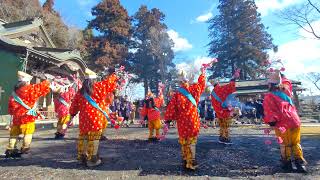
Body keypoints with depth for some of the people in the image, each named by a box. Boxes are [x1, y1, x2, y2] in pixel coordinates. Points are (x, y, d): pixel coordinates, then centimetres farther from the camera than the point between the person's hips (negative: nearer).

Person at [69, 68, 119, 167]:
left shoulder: (80, 92, 9)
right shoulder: (99, 87, -4)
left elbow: (74, 105, 15)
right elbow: (110, 80, 9)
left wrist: (72, 113, 32)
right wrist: (114, 76, 28)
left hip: (84, 119, 5)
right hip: (96, 118, -5)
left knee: (83, 137, 17)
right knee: (94, 138, 1)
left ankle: (82, 157, 30)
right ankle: (92, 159, 9)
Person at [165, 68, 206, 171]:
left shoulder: (177, 94, -9)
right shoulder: (193, 89, -6)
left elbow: (171, 108, -7)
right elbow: (201, 83, 14)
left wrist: (169, 118, 2)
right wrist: (202, 73, 30)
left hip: (182, 122, 0)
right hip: (193, 121, 0)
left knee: (184, 142, 13)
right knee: (192, 142, 9)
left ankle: (185, 161, 26)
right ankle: (191, 163, 13)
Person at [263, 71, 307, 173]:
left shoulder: (269, 97, -11)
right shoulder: (286, 91, 6)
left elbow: (269, 112, -16)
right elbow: (287, 82, 29)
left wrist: (270, 121, -6)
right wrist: (280, 75, 39)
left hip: (283, 124, -5)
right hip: (295, 121, 5)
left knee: (285, 144, 9)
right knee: (296, 143, 17)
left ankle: (287, 164, 18)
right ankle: (300, 163, 17)